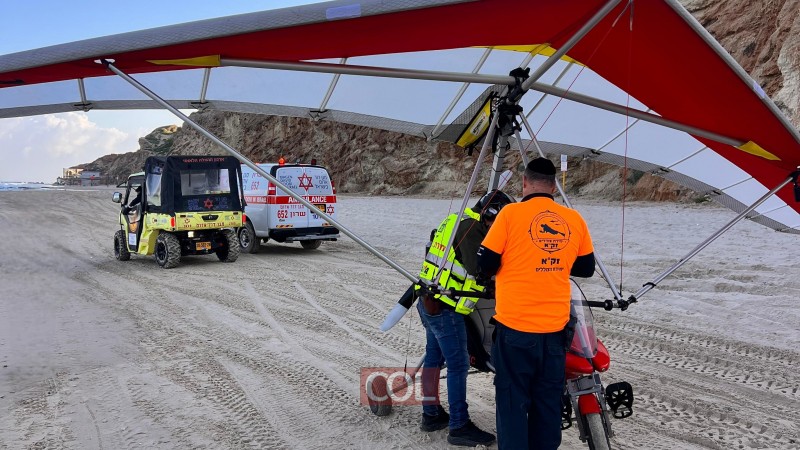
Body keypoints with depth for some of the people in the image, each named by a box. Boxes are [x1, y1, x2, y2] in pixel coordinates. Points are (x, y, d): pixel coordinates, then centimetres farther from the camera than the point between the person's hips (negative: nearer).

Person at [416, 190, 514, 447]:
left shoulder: (459, 221, 14)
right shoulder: (471, 228, -16)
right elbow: (477, 267, -27)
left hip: (430, 302, 10)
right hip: (445, 308, -10)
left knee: (434, 357, 17)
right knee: (458, 365, -4)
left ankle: (431, 415, 28)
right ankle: (459, 427, 3)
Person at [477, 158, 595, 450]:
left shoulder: (511, 213, -9)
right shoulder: (574, 220, 3)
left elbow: (485, 264, -6)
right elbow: (586, 268, 14)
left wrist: (484, 277, 16)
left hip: (515, 326, -4)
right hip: (555, 327, 4)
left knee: (513, 400, 6)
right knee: (548, 401, 16)